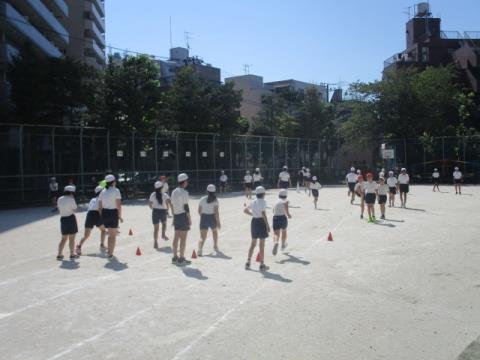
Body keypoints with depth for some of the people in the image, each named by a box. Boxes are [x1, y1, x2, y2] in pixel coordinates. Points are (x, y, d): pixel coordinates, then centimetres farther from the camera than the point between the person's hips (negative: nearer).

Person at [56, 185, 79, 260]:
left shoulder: (59, 199, 6)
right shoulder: (71, 199, -13)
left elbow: (59, 209, 10)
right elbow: (74, 210, -8)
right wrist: (73, 199, -1)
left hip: (63, 219, 6)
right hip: (71, 218, -6)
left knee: (64, 238, 15)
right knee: (71, 238, 4)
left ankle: (59, 254, 9)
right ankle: (72, 254, 10)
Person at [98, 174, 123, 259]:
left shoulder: (103, 192, 9)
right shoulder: (116, 191, -10)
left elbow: (100, 207, 9)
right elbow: (118, 205, -16)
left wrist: (102, 217, 16)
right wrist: (120, 216, -8)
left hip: (104, 213, 6)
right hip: (113, 213, -6)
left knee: (110, 233, 25)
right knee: (113, 235, 8)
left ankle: (109, 251, 30)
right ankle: (110, 254, 10)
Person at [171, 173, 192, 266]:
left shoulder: (174, 192, 11)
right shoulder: (184, 192, -13)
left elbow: (172, 205, 15)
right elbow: (186, 206, -15)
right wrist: (189, 219, -11)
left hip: (176, 215, 8)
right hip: (183, 215, -8)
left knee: (176, 237, 12)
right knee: (183, 238, -3)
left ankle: (175, 257, 18)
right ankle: (181, 259, -1)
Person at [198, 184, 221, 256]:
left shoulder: (202, 199, 0)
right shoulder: (215, 200, -8)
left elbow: (199, 211, 6)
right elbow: (216, 212, -15)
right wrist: (218, 222, -11)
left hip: (204, 218, 1)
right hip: (212, 218, -1)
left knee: (202, 237, -2)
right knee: (215, 231, 31)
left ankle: (200, 249, -29)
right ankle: (215, 247, 42)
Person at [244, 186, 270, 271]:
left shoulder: (253, 202, 8)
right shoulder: (263, 201, -13)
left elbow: (245, 210, 16)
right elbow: (263, 214, -22)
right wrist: (267, 225, -20)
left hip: (254, 221, 7)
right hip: (261, 222, -6)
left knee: (253, 244, 16)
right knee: (261, 245, 2)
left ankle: (248, 263, 17)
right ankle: (262, 265, 7)